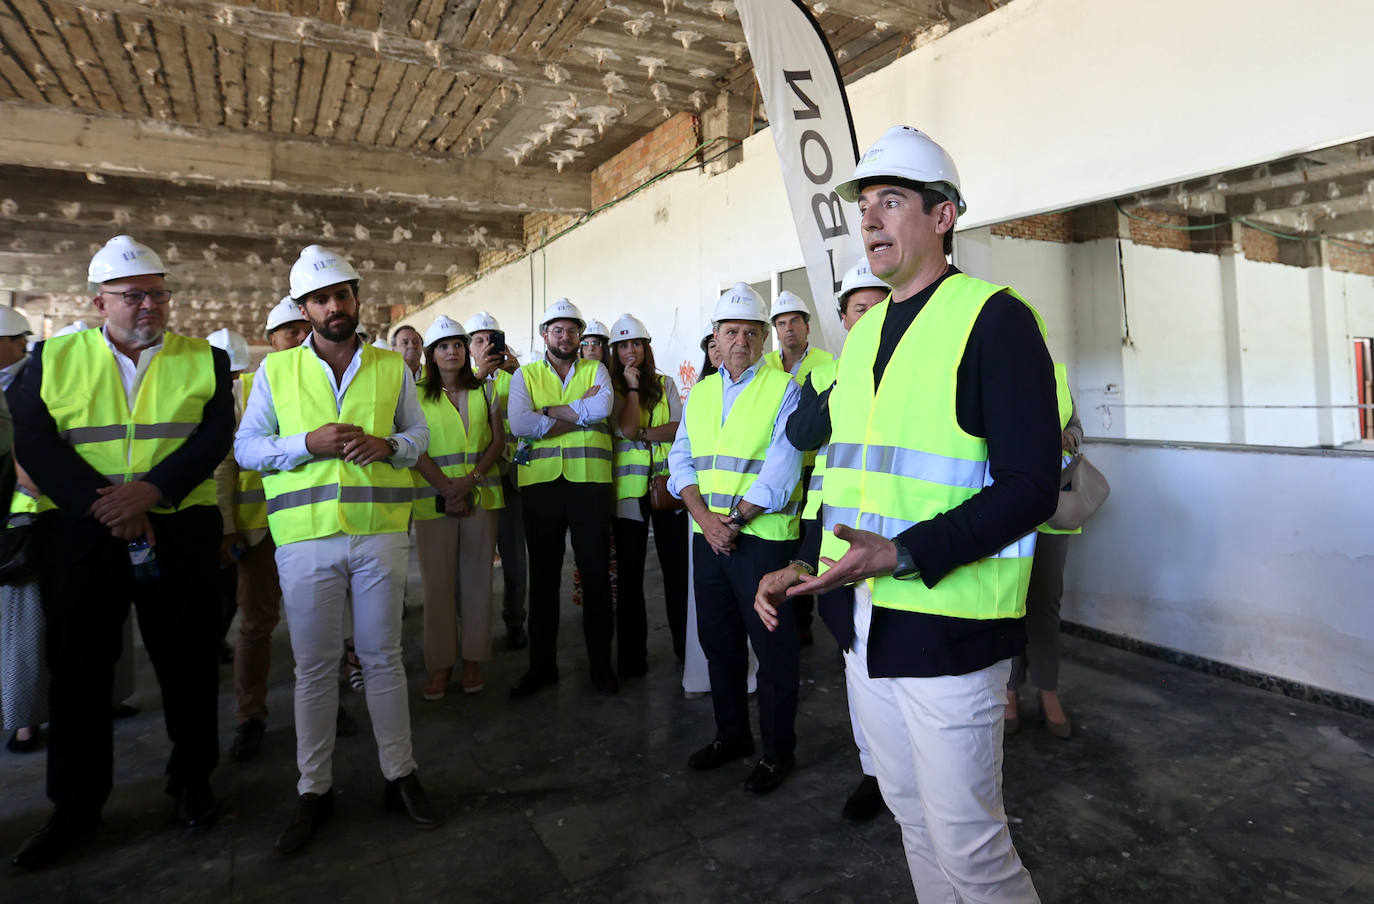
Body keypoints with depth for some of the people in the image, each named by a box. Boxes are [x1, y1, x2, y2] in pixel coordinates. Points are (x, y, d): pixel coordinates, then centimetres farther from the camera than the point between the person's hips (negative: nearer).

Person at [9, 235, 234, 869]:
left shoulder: (205, 359, 5)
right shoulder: (54, 358, 7)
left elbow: (215, 436, -6)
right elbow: (35, 445, -3)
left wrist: (150, 491, -19)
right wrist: (106, 508, -15)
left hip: (179, 533, 0)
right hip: (78, 536, 1)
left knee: (188, 664, 7)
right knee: (78, 669, 9)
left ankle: (193, 779, 25)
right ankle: (76, 806, 26)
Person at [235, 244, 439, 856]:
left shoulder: (392, 367, 8)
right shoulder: (276, 370, 6)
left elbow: (419, 433, 13)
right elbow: (245, 447, 5)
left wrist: (389, 445, -10)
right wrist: (309, 444, -13)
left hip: (381, 534, 1)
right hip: (306, 537, 0)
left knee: (384, 658, 8)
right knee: (314, 665, 8)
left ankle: (400, 777, 21)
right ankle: (314, 790, 23)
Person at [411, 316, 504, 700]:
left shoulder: (485, 390, 11)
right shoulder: (417, 395, 6)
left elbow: (498, 441, 5)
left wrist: (471, 478, -10)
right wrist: (446, 489, -13)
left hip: (481, 494, 2)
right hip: (433, 497, -1)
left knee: (477, 577, 4)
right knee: (438, 579, 0)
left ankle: (473, 659, 15)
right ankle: (440, 664, 11)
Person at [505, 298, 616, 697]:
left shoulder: (596, 370, 10)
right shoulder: (525, 375, 10)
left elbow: (602, 408, -13)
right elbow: (519, 424, -9)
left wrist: (548, 411, -9)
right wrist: (579, 415, -9)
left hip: (590, 482, 0)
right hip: (540, 483, 1)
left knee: (596, 573, 5)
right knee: (543, 575, 9)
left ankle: (600, 662, 19)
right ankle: (542, 664, 22)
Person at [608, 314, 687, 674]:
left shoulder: (665, 383, 11)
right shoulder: (611, 388, 4)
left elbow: (682, 427, -2)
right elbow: (627, 429, -12)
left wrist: (643, 434, -13)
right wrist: (632, 386, -6)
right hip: (628, 488, -1)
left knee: (676, 567, 4)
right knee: (629, 573, 5)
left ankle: (686, 645, 17)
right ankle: (632, 655, 15)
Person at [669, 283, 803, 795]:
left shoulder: (784, 390, -5)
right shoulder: (699, 393, 13)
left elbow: (780, 471, -13)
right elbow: (682, 460, 7)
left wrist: (734, 520, -15)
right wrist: (704, 516, -8)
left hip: (763, 538, -6)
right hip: (708, 538, 6)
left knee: (773, 649, 4)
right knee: (718, 641, 17)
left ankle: (778, 751, 22)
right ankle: (731, 735, 36)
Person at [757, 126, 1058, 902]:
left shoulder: (995, 318, -11)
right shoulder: (864, 333, 12)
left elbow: (1030, 487, -18)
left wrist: (904, 555, -27)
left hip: (949, 627, -7)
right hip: (865, 622, 7)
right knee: (911, 819, 22)